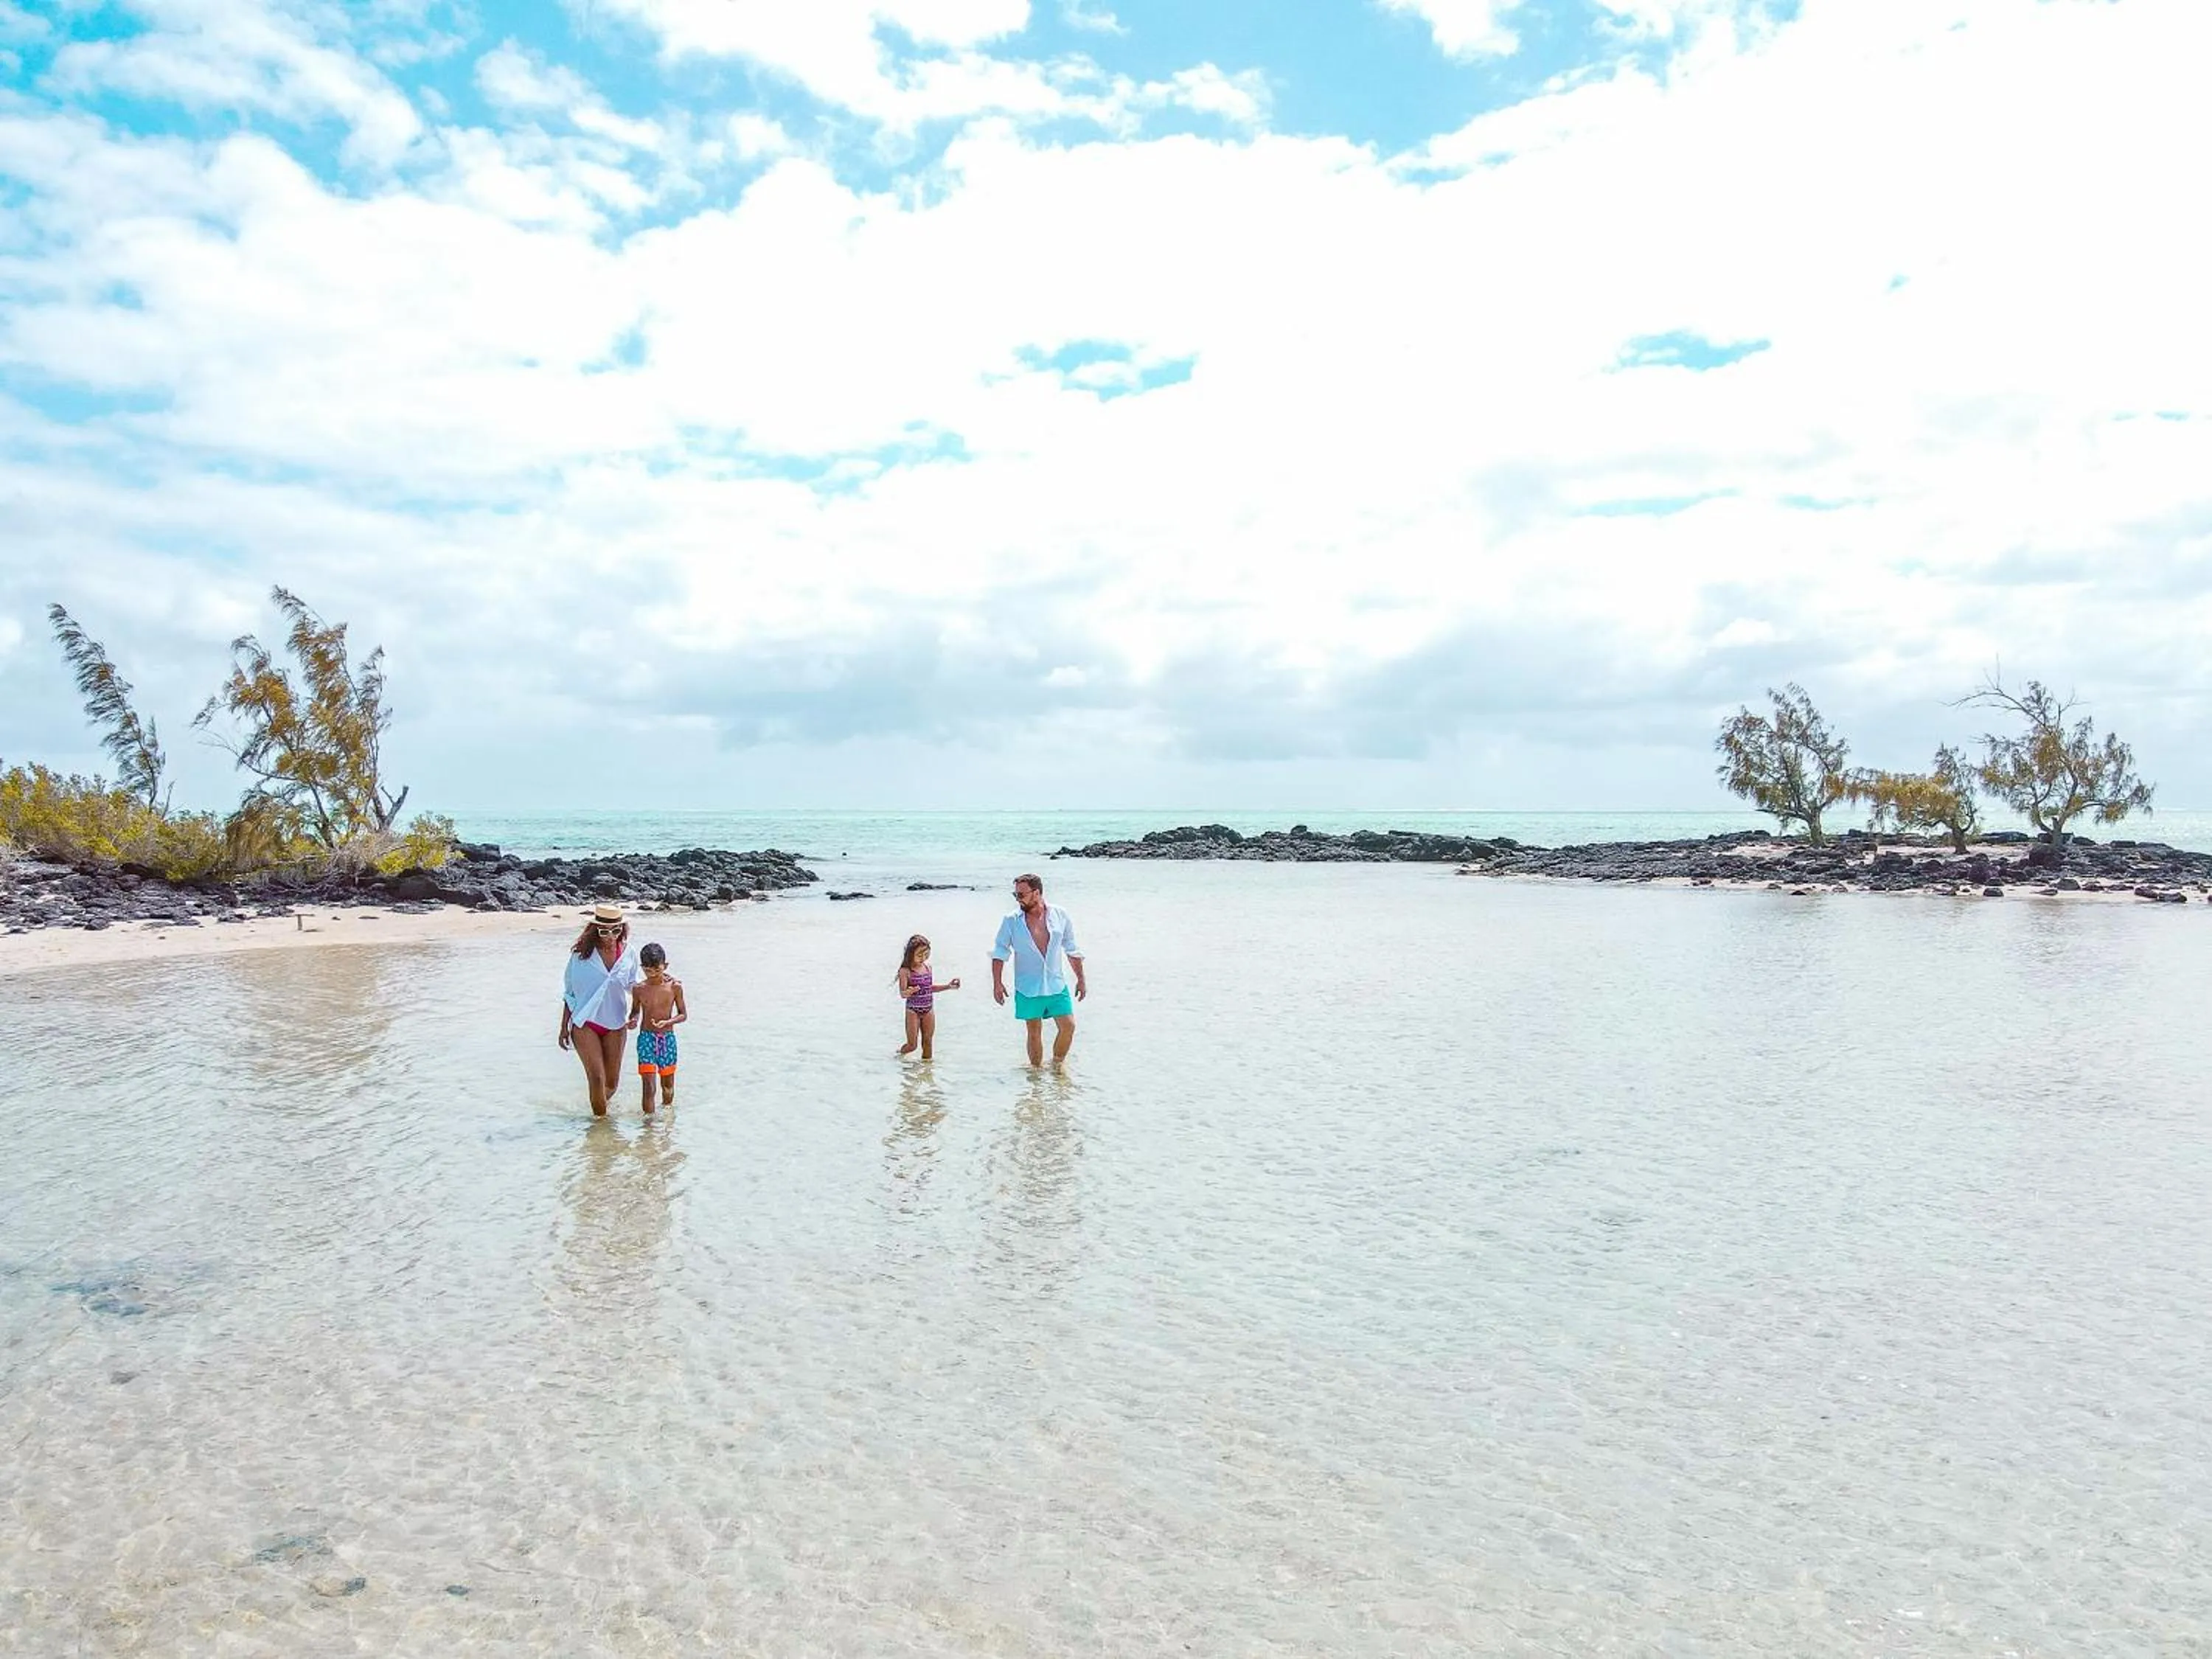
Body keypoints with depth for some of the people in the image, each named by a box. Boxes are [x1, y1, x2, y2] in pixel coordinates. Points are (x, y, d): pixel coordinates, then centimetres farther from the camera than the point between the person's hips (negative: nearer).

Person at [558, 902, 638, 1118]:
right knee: (597, 1078, -12)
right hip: (585, 1023, -3)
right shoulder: (581, 953, -6)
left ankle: (601, 1105, 37)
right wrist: (564, 1027, 3)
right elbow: (569, 992, 2)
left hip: (615, 1024, 3)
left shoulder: (628, 954, -1)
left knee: (612, 1082, 9)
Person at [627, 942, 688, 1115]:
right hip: (646, 1038, -1)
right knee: (649, 1084, -11)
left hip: (668, 1038, 1)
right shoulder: (639, 989, -4)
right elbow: (635, 1011, 12)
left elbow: (683, 1014, 0)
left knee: (668, 1084, 14)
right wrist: (633, 1021, -10)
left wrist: (667, 1022, -18)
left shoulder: (675, 986, -6)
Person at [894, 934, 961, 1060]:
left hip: (928, 1010, 5)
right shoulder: (906, 971, -14)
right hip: (913, 1011, -5)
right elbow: (902, 993, -18)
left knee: (928, 1043, 10)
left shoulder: (928, 967, 3)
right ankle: (900, 1054, 31)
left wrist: (948, 986, 11)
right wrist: (909, 992, -40)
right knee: (912, 1045, 1)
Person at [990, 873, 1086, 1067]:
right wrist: (997, 983, -6)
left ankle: (1057, 1066, 20)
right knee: (1035, 1033, 6)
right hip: (1028, 989, -1)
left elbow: (1072, 950, 7)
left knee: (1068, 1026, -1)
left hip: (1057, 985, 1)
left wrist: (1081, 980, 9)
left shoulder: (1060, 916, -2)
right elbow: (1000, 953, 1)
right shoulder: (1012, 922, -5)